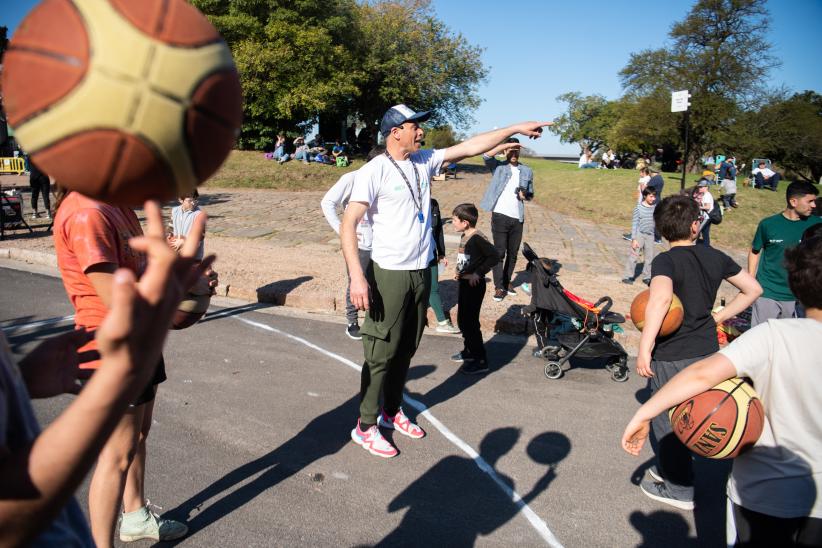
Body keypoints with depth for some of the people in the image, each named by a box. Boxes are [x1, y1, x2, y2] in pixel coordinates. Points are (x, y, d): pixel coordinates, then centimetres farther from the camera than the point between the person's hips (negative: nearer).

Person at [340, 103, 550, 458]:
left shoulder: (424, 162, 8)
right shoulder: (374, 171, -12)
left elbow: (470, 147, 12)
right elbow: (348, 223, -18)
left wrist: (516, 129, 10)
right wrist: (356, 276, -27)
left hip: (421, 272, 7)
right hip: (389, 275, -7)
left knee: (406, 350, 16)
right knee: (381, 352, -2)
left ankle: (392, 412, 32)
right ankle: (366, 426, 12)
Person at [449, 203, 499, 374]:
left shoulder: (478, 238, -20)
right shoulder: (464, 237, 8)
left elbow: (494, 256, -26)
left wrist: (478, 273, -24)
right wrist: (459, 271, 3)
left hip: (474, 285, -9)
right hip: (464, 283, 9)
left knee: (470, 322, -4)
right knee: (462, 320, 19)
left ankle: (481, 361, 5)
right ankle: (469, 351, 36)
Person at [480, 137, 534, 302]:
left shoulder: (527, 171, 9)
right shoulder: (498, 167, 0)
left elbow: (531, 194, 17)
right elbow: (486, 155, -19)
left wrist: (525, 195, -6)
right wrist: (506, 145, -22)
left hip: (518, 218, 4)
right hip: (500, 216, -4)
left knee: (513, 253, 12)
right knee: (499, 252, -2)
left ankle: (507, 281, 27)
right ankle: (499, 287, 4)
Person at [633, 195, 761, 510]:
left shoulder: (666, 261, -19)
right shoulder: (715, 257, 1)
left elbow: (661, 297, -39)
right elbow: (753, 289, 12)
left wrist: (644, 350, -37)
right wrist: (718, 318, 13)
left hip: (672, 357, -7)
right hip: (707, 351, 7)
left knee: (667, 421, 10)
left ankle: (679, 490, 23)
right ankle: (669, 469, 40)